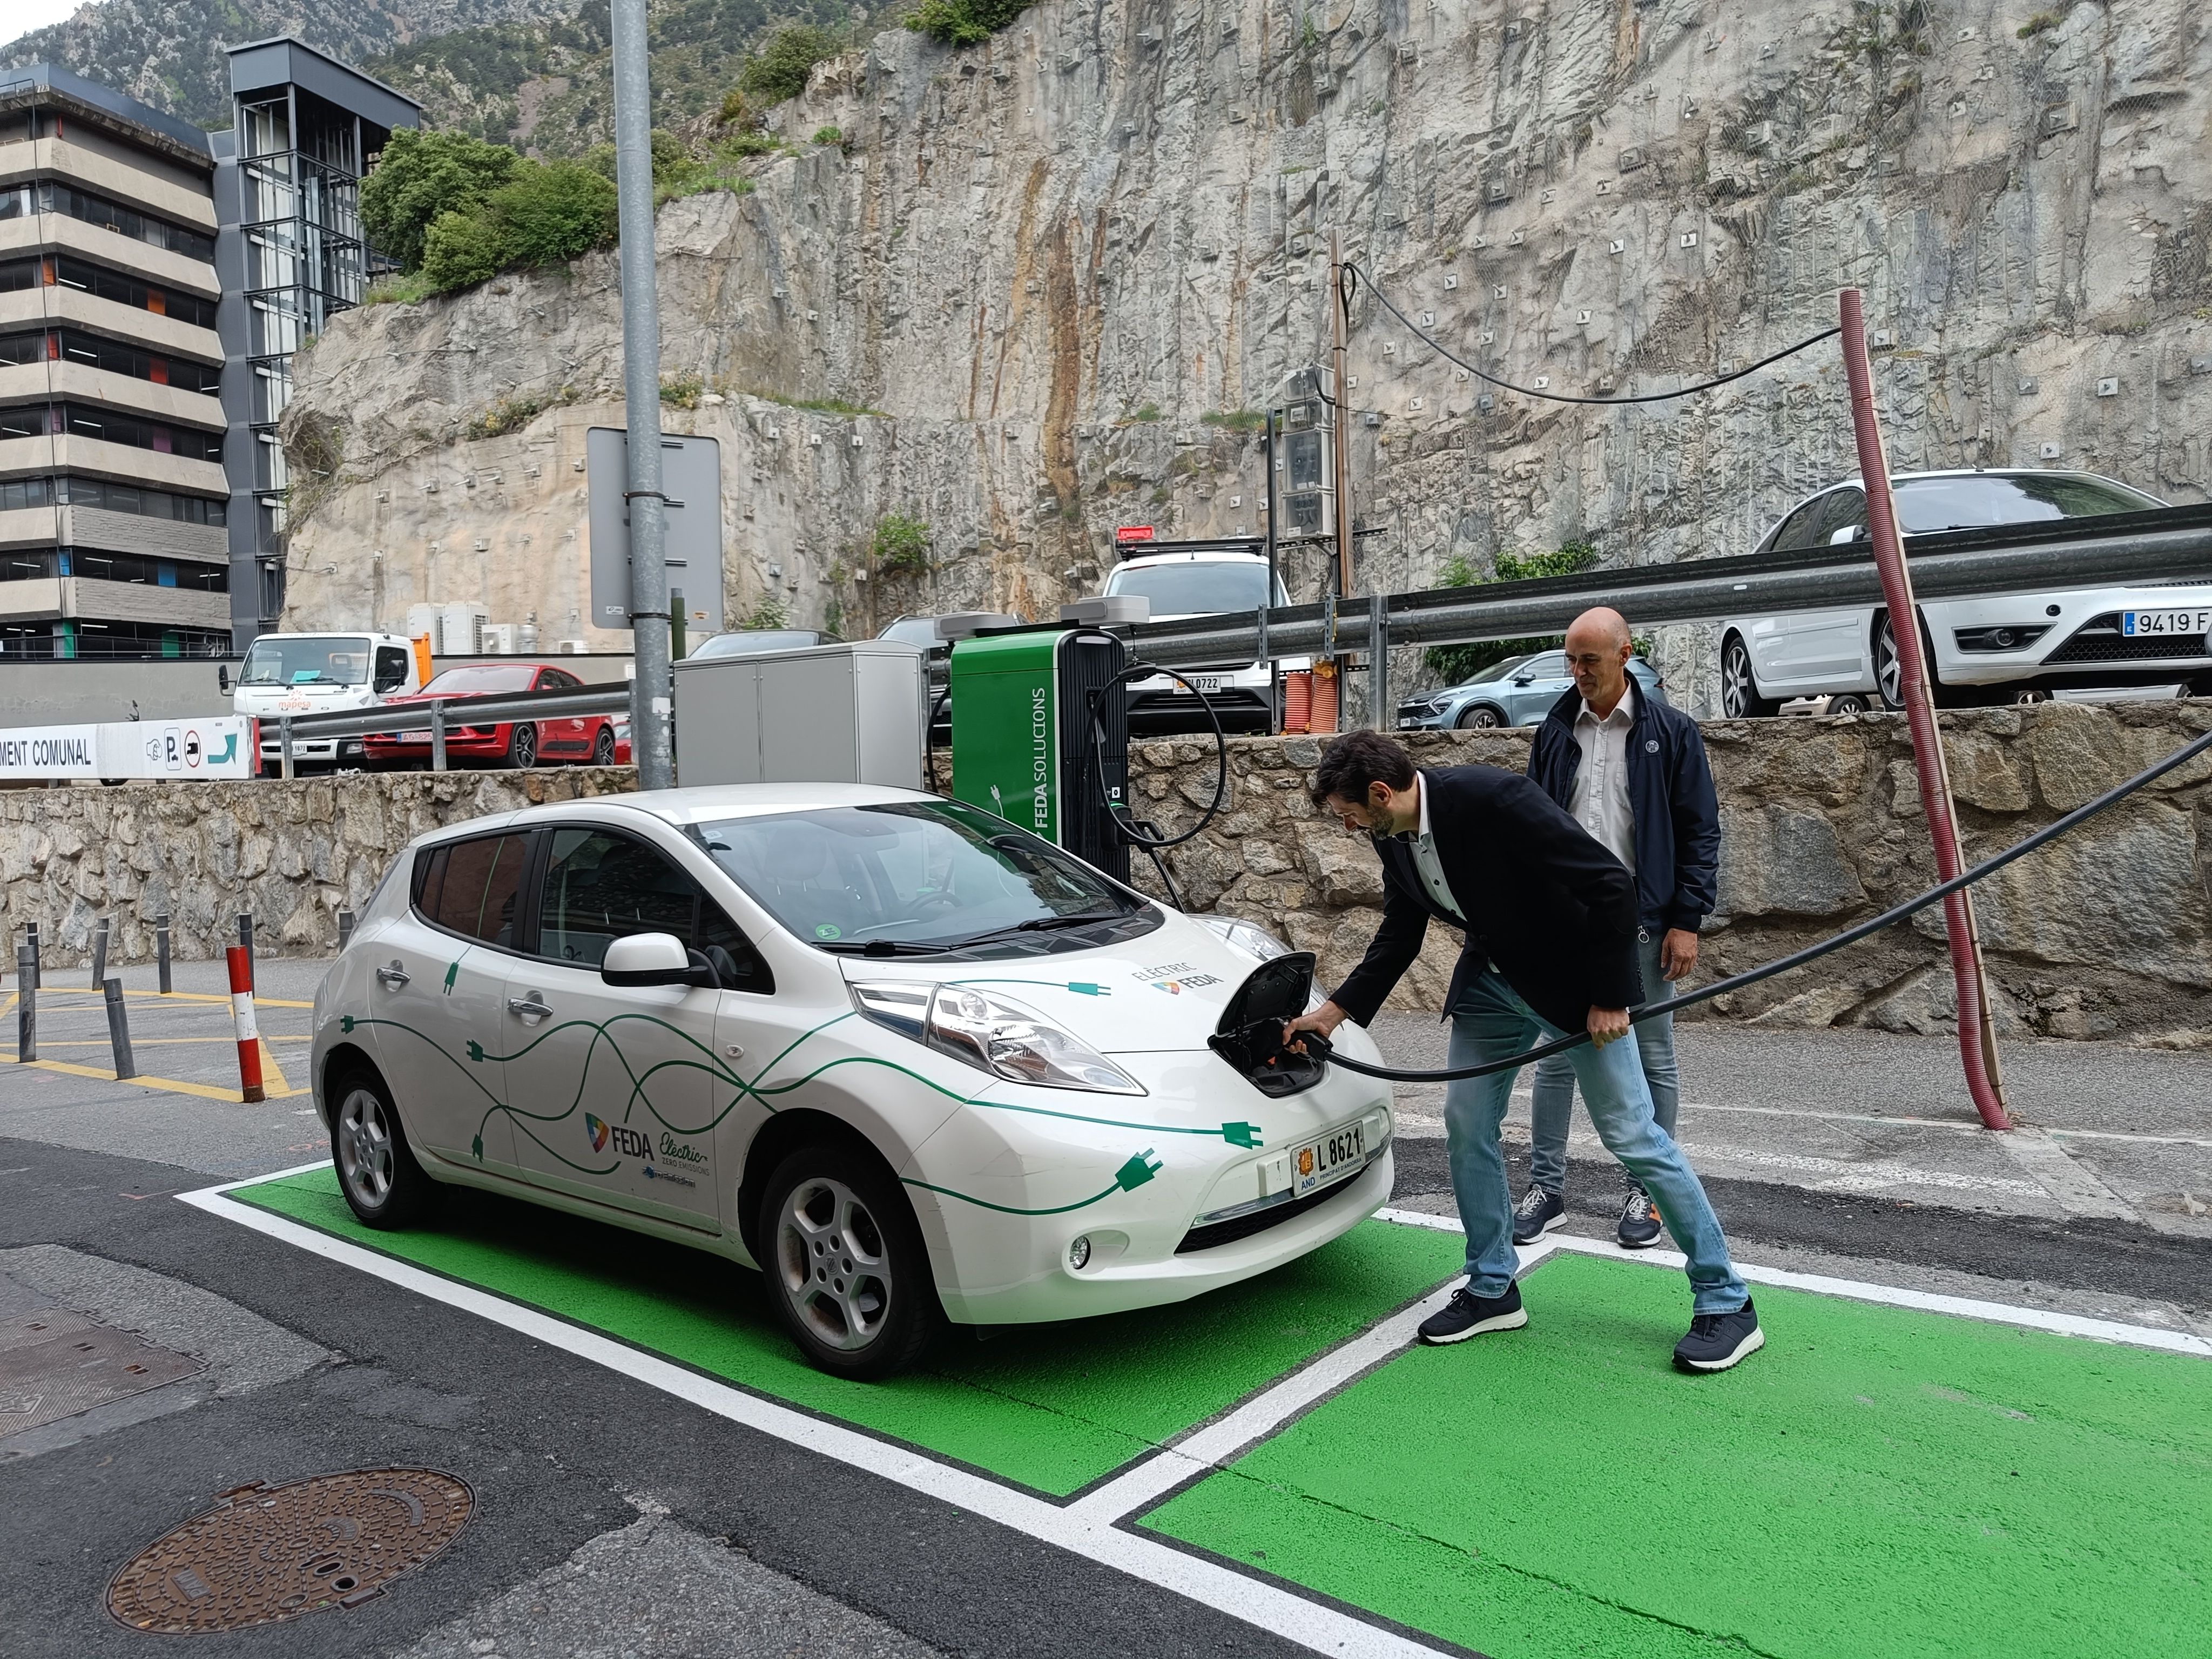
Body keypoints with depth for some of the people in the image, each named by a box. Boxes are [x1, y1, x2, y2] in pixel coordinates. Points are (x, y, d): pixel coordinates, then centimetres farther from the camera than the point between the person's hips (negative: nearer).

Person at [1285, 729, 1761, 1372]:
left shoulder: (1493, 798, -30)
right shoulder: (1393, 836, -5)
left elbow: (1611, 883, -27)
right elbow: (1400, 933, 9)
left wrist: (1610, 997, -21)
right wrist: (1334, 1010, 3)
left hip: (1574, 979, -7)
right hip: (1491, 980, 7)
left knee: (1632, 1134, -2)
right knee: (1465, 1125, 5)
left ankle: (1726, 1301, 13)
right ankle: (1492, 1289, 21)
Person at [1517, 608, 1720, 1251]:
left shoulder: (1670, 732, -2)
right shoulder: (1554, 733, 7)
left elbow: (1700, 831, -3)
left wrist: (1687, 920, -9)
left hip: (1642, 922, -2)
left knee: (1652, 1059, 8)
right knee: (1556, 1056, 7)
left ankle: (1648, 1191, 21)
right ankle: (1546, 1186, 17)